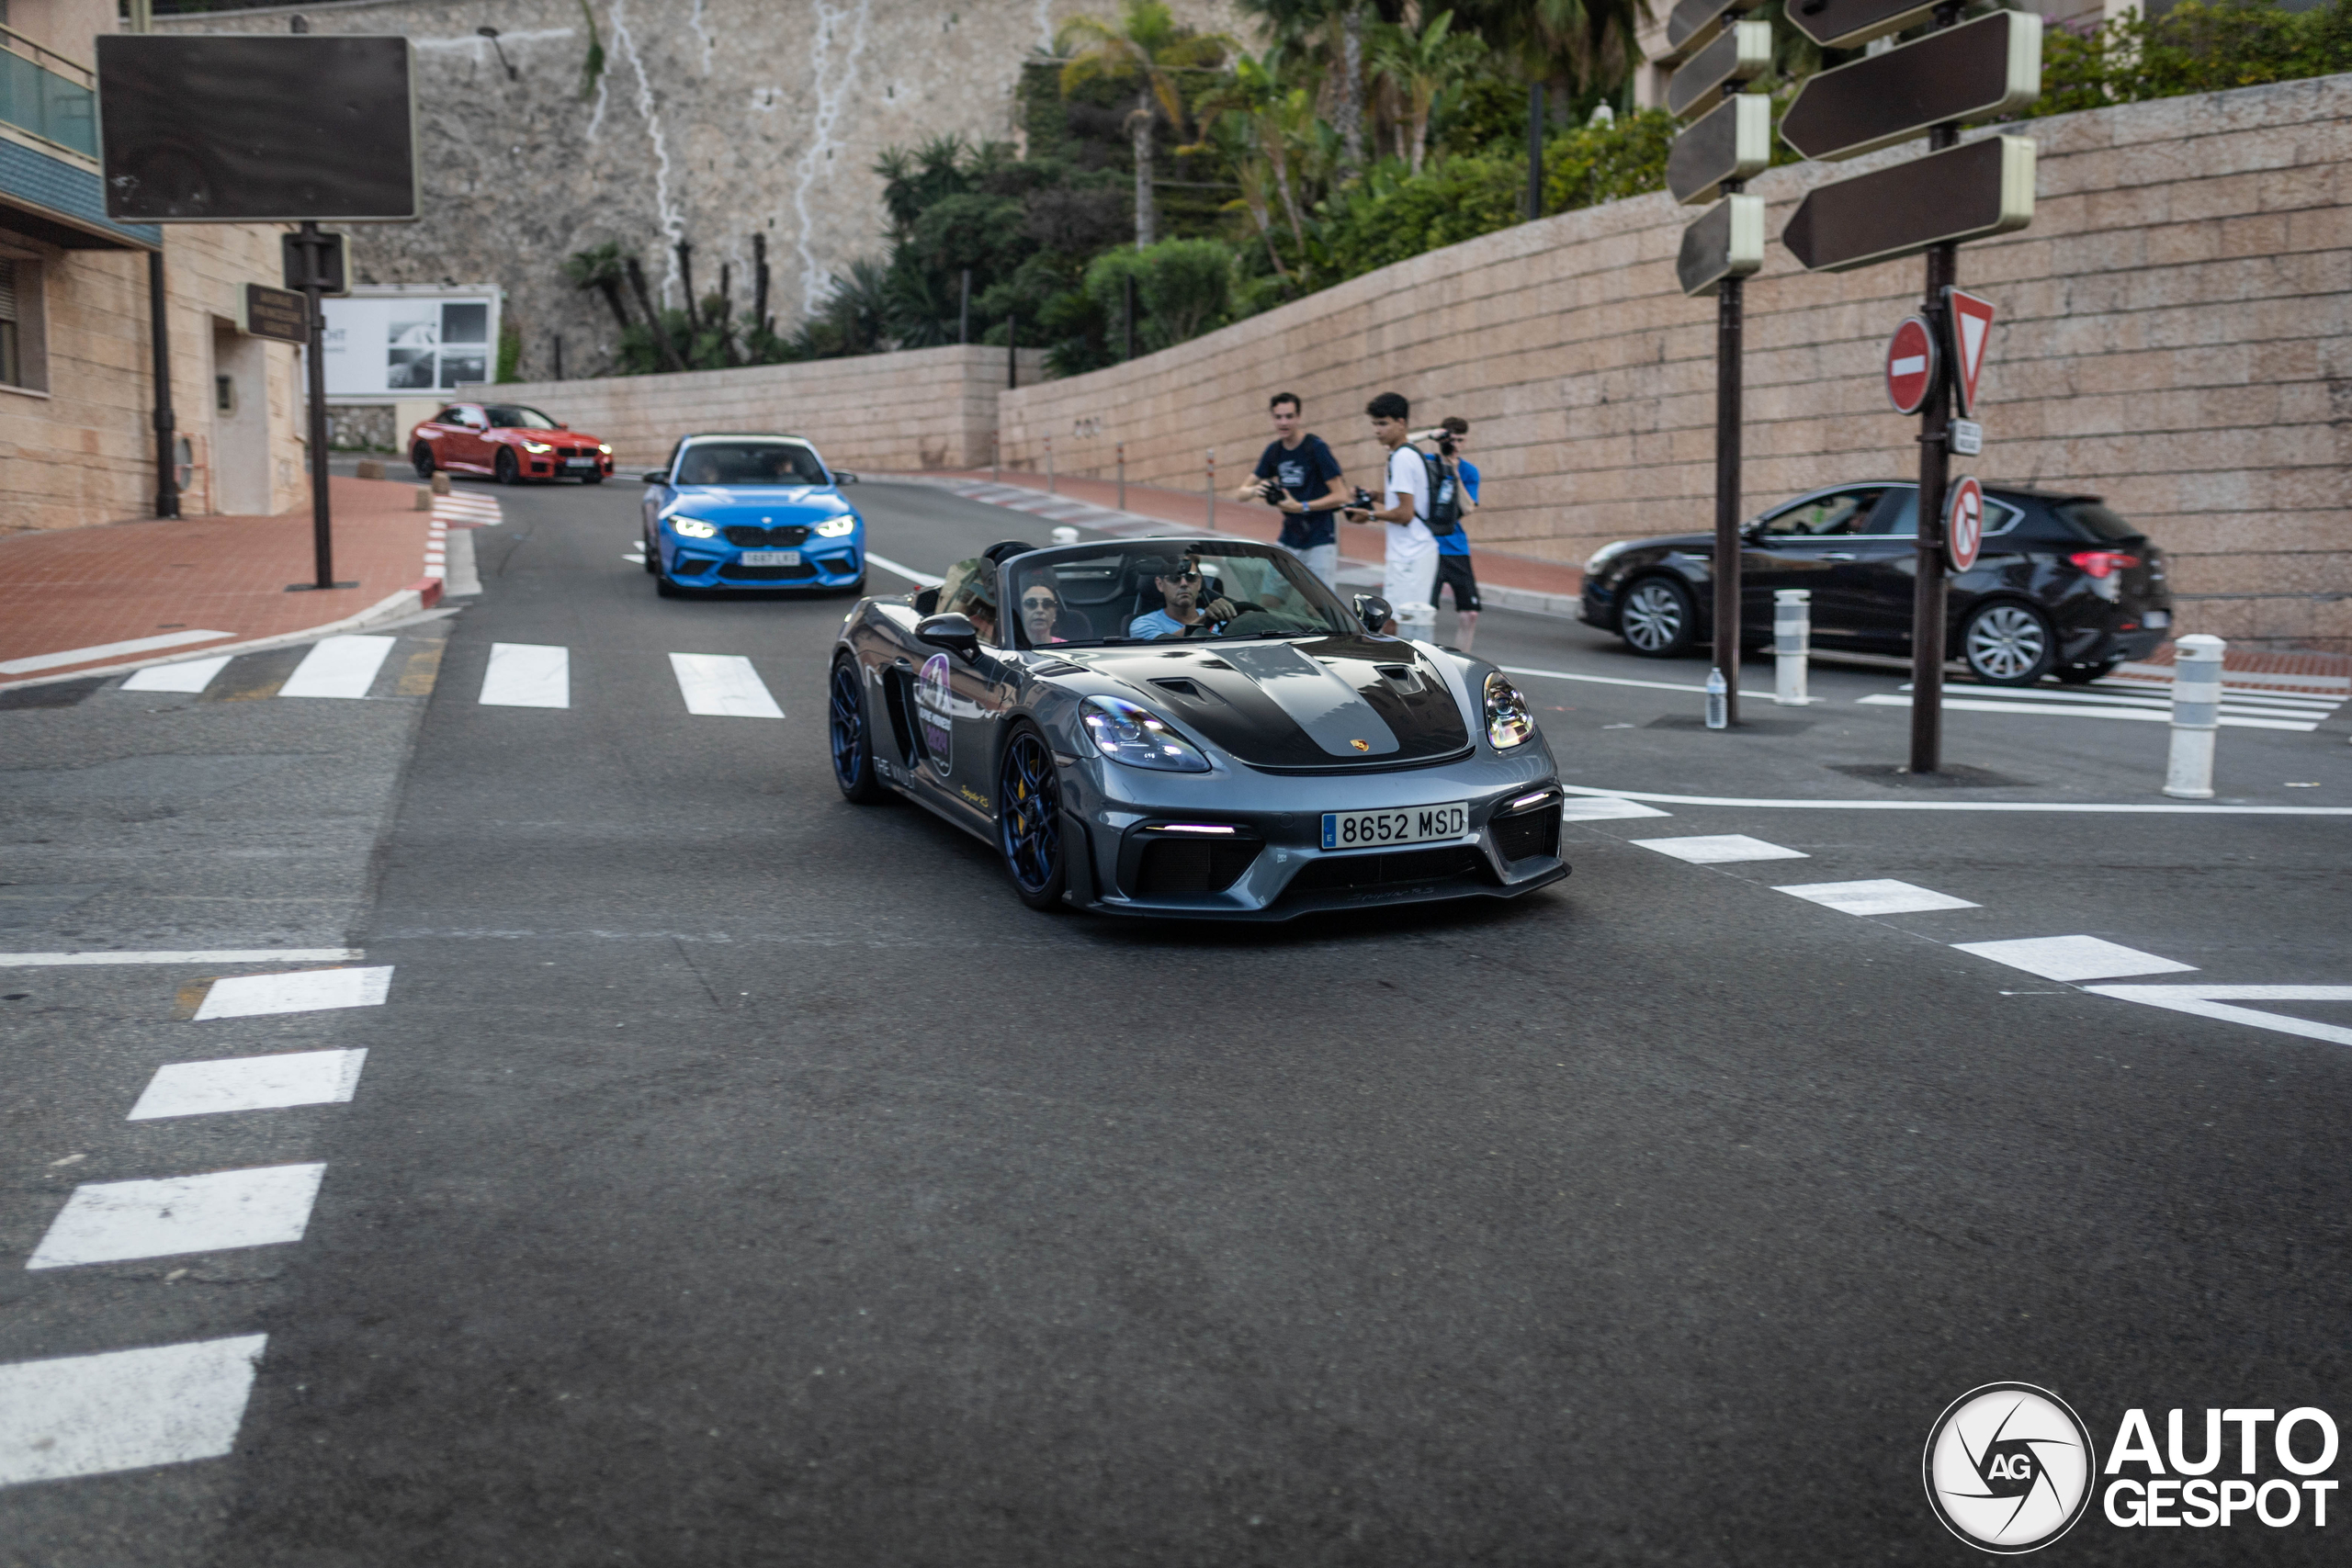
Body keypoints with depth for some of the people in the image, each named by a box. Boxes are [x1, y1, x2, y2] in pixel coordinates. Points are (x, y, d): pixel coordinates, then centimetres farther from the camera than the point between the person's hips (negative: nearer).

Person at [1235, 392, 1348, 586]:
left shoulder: (1316, 448, -10)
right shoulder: (1274, 450, 7)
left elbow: (1340, 496, -12)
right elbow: (1240, 494, 9)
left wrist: (1301, 507, -21)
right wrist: (1254, 491, -15)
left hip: (1320, 541, -6)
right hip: (1288, 541, 6)